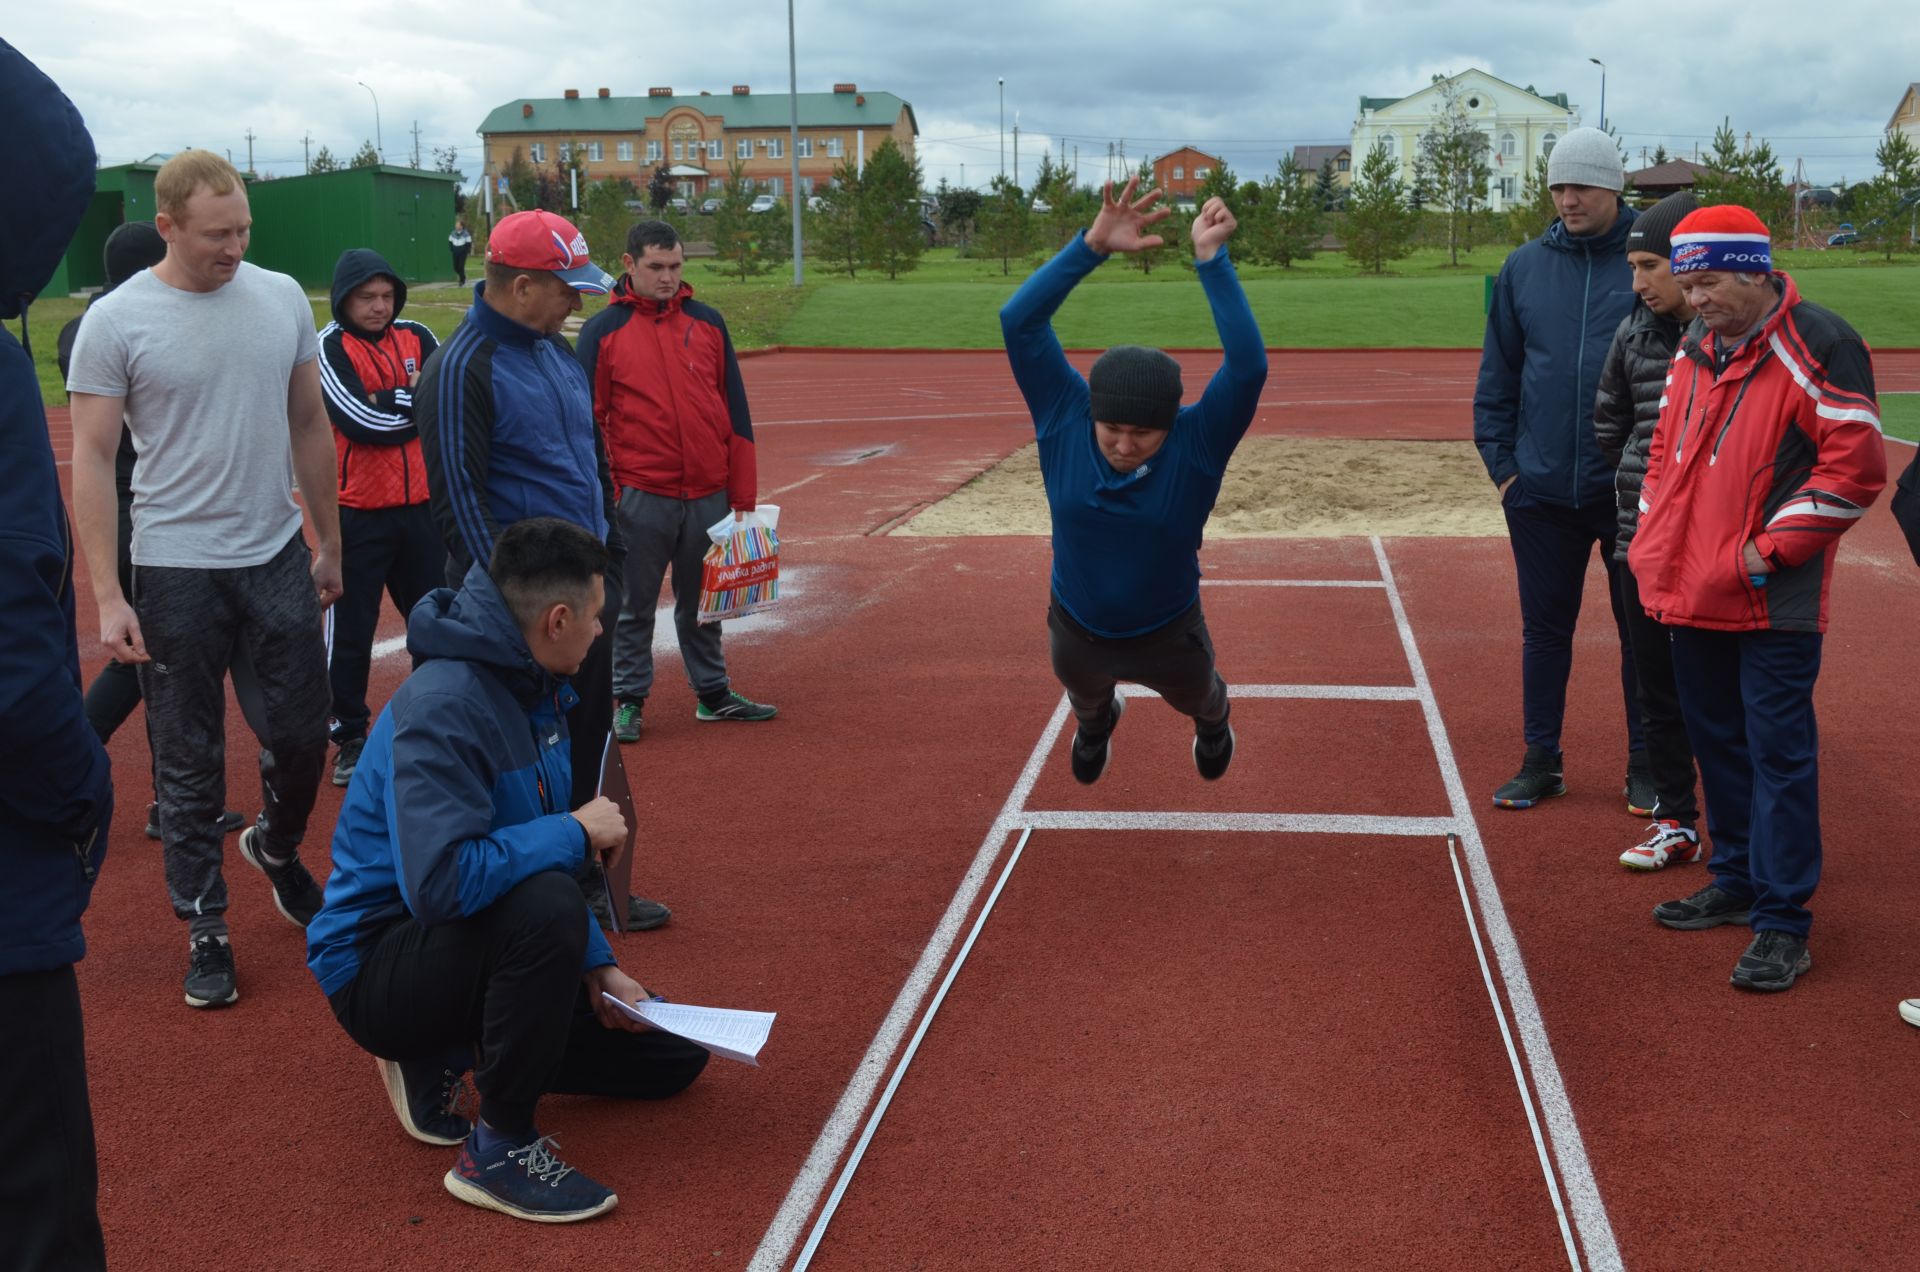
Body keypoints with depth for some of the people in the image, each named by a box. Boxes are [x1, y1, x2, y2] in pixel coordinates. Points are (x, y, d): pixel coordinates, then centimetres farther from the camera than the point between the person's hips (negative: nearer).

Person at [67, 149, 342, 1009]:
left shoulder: (282, 299, 1)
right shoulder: (116, 322, -10)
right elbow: (91, 460, -9)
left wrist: (329, 542, 12)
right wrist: (107, 596, -14)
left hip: (278, 557, 3)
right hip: (175, 569, -3)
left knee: (302, 730, 10)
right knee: (189, 761, 6)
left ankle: (276, 846, 40)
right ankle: (203, 928, 20)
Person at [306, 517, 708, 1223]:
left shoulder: (531, 688, 2)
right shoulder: (441, 707, -27)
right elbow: (440, 881, -39)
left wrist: (598, 966, 4)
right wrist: (574, 832, -26)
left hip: (474, 944, 9)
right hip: (379, 970, -9)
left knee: (673, 1056, 9)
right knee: (546, 908, -38)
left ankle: (444, 1053, 16)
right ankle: (499, 1149, -19)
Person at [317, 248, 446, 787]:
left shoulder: (416, 337, 7)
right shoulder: (329, 347, -7)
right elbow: (361, 420, -19)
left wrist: (390, 405, -13)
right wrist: (418, 402, -7)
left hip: (421, 505, 5)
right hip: (357, 513, -4)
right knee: (350, 630, 3)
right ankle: (349, 735, 15)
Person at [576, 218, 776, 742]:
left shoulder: (708, 322, 8)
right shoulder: (602, 331, 0)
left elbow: (735, 409, 10)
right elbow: (589, 419, 0)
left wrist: (741, 493, 6)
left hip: (709, 494, 3)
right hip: (640, 497, -3)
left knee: (702, 601, 14)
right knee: (634, 605, 5)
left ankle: (713, 693, 25)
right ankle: (628, 700, 16)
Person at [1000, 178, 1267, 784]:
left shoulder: (1198, 441, -30)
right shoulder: (1064, 418, -26)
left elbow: (1249, 365, -46)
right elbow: (1018, 321, -36)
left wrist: (1211, 259, -50)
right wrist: (1092, 246, -47)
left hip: (1170, 635, -1)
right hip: (1077, 632, 1)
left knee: (1196, 696, 33)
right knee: (1084, 697, 34)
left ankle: (1212, 722, 69)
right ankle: (1096, 722, 71)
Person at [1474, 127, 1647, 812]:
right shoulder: (1524, 267, 5)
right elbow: (1497, 375, 9)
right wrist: (1501, 462, 4)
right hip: (1541, 489, 3)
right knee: (1544, 627, 10)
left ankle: (1646, 765, 21)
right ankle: (1542, 761, 22)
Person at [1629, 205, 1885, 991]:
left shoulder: (1817, 347, -13)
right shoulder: (1695, 348, 11)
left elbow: (1855, 468, -16)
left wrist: (1770, 549, -16)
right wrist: (1653, 536, 12)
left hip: (1773, 603, -8)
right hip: (1691, 594, 8)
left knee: (1778, 752, -4)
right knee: (1717, 742, 17)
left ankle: (1783, 924, 2)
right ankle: (1737, 885, 31)